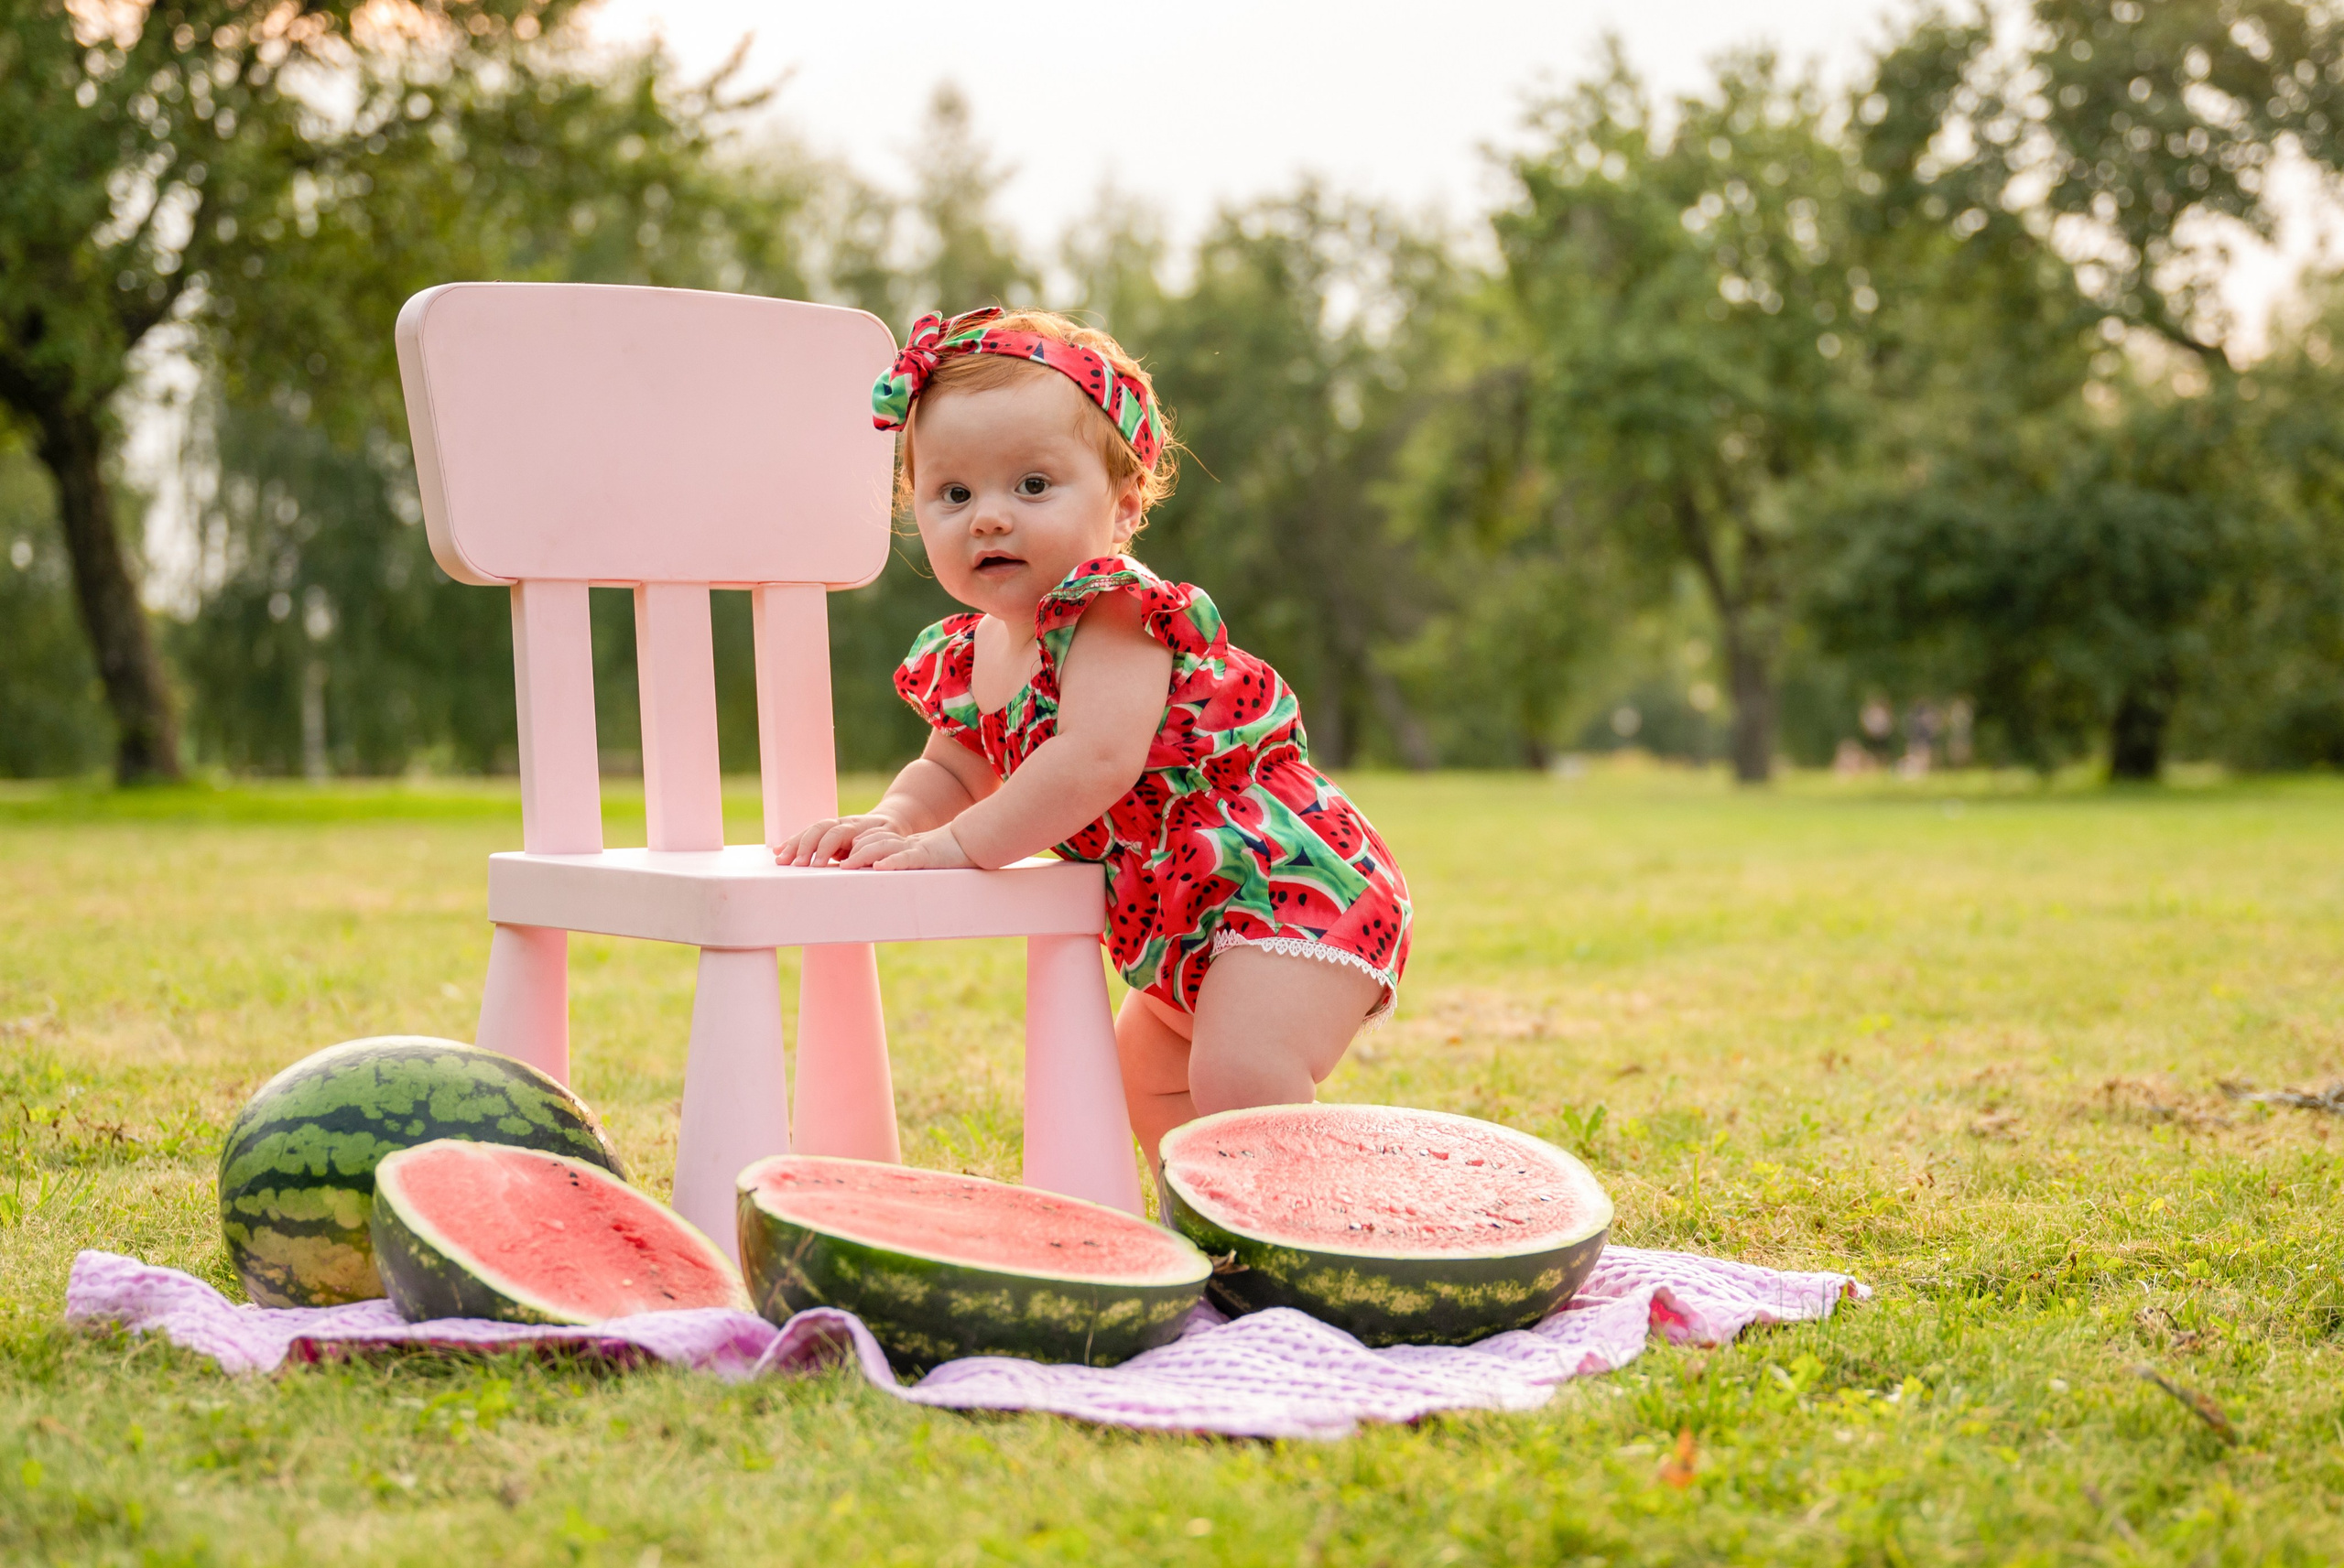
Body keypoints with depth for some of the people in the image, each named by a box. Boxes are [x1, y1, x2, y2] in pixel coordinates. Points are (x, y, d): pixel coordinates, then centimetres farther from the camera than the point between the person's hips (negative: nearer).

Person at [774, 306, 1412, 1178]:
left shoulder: (1113, 613, -23)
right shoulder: (966, 656, 4)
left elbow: (1098, 759, -36)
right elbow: (952, 770, 17)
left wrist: (960, 845, -29)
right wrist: (890, 824, -4)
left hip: (1289, 885, -10)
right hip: (1188, 921, 10)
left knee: (1240, 1078, -27)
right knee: (1147, 1076, 26)